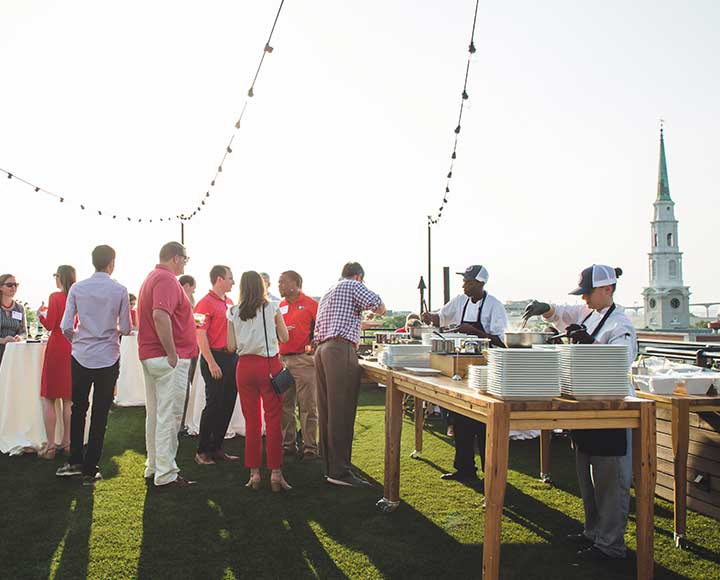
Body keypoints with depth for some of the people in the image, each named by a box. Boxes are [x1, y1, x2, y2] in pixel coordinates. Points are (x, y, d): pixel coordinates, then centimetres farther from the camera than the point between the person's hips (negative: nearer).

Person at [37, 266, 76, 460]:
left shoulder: (55, 297, -9)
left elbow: (49, 325, -10)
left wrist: (40, 313, 8)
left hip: (57, 347, -5)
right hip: (74, 347, 5)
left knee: (48, 398, 2)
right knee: (69, 399, 11)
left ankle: (50, 447, 0)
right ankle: (67, 443, 14)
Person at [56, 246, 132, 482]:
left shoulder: (77, 289, -3)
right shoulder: (120, 290, -7)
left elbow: (66, 327, -3)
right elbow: (126, 329, -3)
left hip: (81, 356, 2)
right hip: (108, 358, -2)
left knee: (78, 409, 16)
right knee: (100, 414, 6)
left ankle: (76, 462, 20)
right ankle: (90, 469, 11)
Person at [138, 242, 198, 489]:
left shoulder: (151, 278, 18)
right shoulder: (167, 280, -15)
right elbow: (160, 315, -28)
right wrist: (172, 354, -24)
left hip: (149, 357, 10)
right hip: (168, 358, -10)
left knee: (155, 415, 16)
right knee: (169, 416, -5)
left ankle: (153, 468, 25)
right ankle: (166, 475, 0)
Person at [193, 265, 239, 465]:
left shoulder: (229, 303, 16)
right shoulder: (206, 303, -9)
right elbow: (201, 336, -15)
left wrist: (236, 356, 16)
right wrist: (212, 363, -19)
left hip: (232, 357, 8)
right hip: (215, 358, -8)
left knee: (228, 405, 10)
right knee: (213, 405, -4)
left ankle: (217, 448, 19)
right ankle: (202, 452, 6)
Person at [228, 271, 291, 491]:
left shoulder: (233, 313, 4)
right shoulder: (272, 308, -3)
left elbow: (232, 345, 4)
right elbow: (285, 338, 2)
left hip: (245, 366, 2)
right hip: (269, 365, -2)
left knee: (251, 421, 9)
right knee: (273, 420, 2)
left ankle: (254, 473, 12)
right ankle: (276, 473, 1)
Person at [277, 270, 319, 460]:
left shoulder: (310, 304, -3)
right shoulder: (280, 306, 16)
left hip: (303, 360, -6)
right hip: (282, 359, 6)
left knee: (307, 406, -3)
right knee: (285, 405, 9)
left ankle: (310, 447, 4)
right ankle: (288, 444, 19)